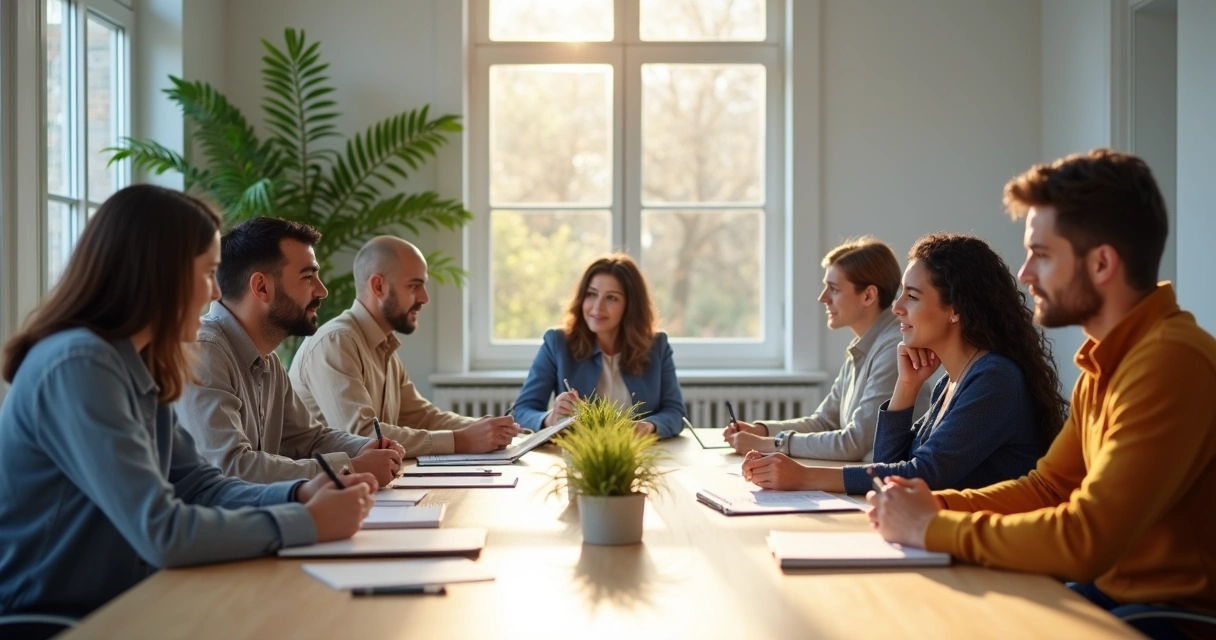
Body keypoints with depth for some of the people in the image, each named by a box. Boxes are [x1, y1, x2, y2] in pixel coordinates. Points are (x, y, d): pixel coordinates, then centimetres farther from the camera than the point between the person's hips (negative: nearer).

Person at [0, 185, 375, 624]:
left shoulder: (138, 368, 6)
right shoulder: (78, 367, -22)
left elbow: (194, 484, 9)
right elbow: (162, 532, -27)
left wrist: (298, 494, -7)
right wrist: (308, 523, -18)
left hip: (117, 607, 8)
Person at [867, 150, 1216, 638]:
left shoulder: (1169, 361, -24)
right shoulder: (1105, 360, 8)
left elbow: (1086, 540, -28)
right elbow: (1046, 488, 13)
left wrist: (931, 528, -17)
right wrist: (934, 505, -4)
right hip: (1114, 591, 8)